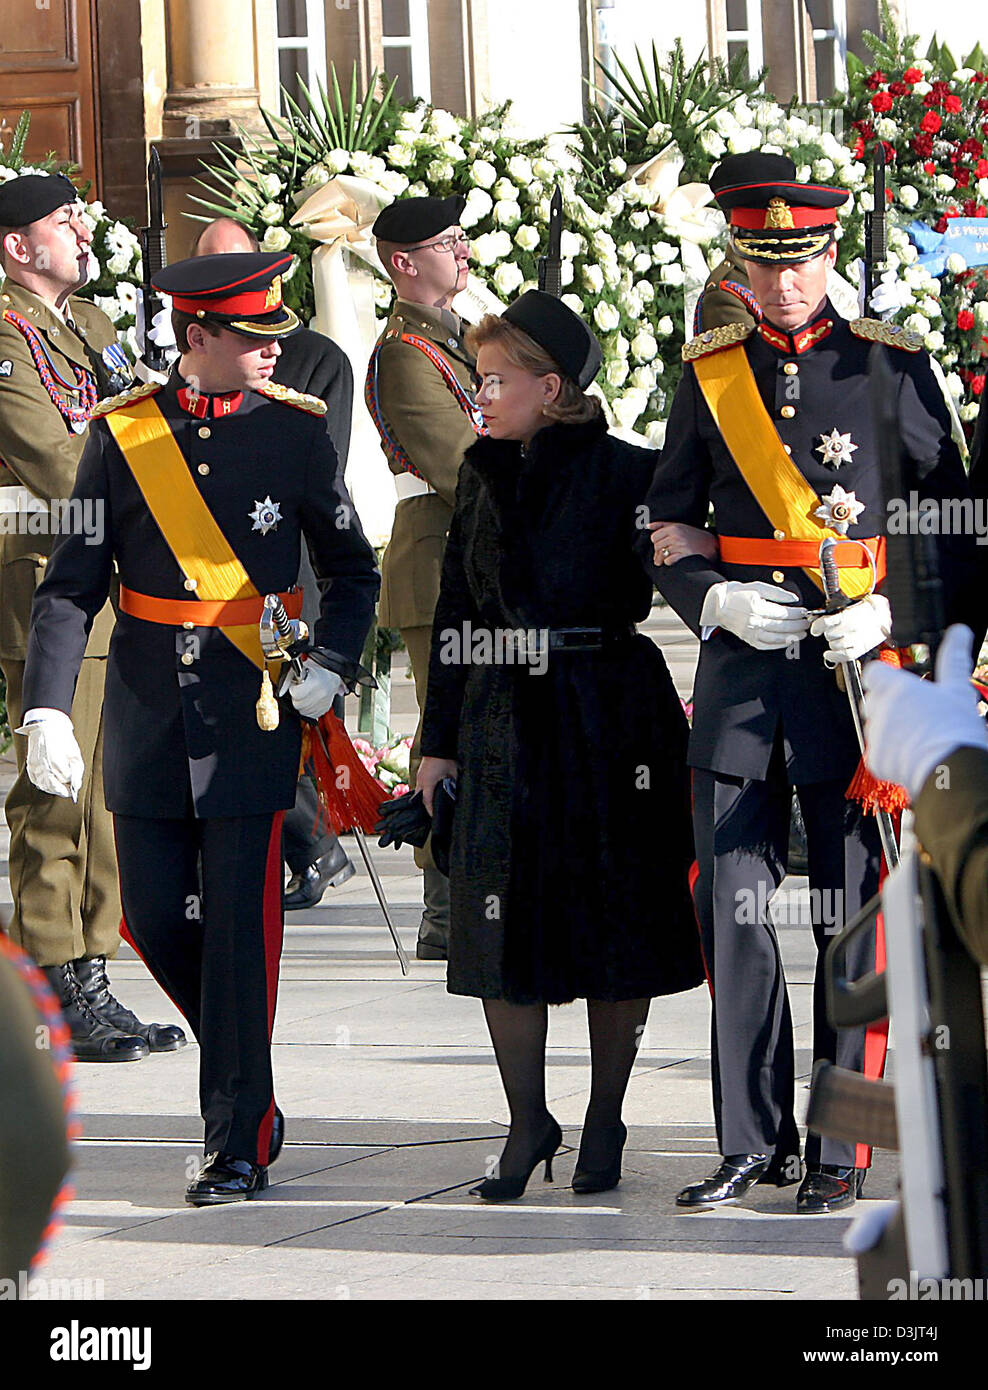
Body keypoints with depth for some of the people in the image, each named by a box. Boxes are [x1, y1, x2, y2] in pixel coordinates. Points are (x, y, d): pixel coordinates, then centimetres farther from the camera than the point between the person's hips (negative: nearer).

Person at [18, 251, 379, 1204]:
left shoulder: (294, 429, 1)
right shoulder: (123, 434, 1)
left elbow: (352, 569, 10)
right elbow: (71, 585, -1)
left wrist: (330, 666, -7)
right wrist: (47, 710, -12)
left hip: (252, 705, -2)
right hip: (148, 705, 2)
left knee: (239, 920, -5)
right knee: (155, 916, 4)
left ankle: (238, 1143, 1)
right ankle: (245, 1084, 26)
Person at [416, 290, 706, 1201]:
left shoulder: (628, 475, -7)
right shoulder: (483, 477, 9)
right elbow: (456, 611, 13)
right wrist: (438, 739, 10)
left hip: (610, 721, -4)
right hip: (504, 727, 4)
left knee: (615, 919, 4)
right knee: (503, 923, 2)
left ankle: (605, 1123, 16)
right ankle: (528, 1123, 13)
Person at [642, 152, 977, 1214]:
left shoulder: (892, 367, 2)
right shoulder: (708, 375, 10)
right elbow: (665, 526, 13)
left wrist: (889, 617, -10)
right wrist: (719, 601, -5)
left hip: (857, 665, -3)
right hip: (739, 664, 3)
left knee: (853, 914, -1)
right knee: (732, 906, 2)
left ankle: (842, 1154, 4)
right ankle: (753, 1143, 11)